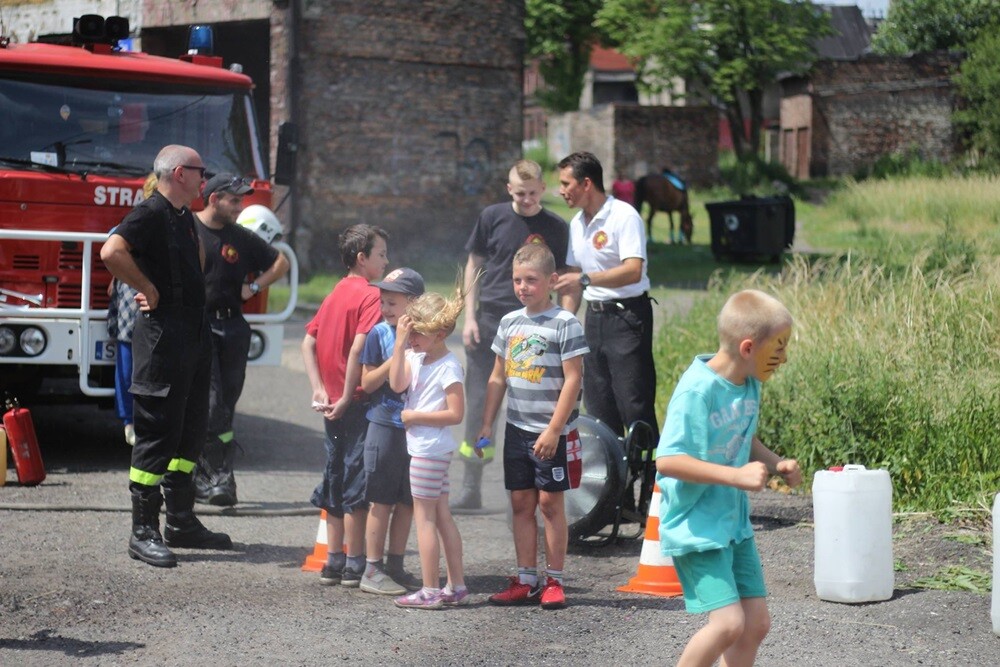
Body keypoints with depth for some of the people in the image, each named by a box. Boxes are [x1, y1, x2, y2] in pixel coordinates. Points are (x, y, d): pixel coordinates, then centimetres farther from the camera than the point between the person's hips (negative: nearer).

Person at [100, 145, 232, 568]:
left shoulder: (184, 217, 14)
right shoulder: (151, 215, -14)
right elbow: (112, 251, -31)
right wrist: (149, 289, -20)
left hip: (194, 335, 10)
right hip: (163, 335, -10)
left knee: (191, 430, 14)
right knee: (158, 432, -7)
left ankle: (181, 521, 23)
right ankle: (144, 531, -2)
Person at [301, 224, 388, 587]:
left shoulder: (334, 294, 13)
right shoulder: (370, 295, -12)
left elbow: (308, 343, 11)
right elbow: (358, 348, -23)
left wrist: (319, 389, 5)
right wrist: (348, 397, -16)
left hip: (333, 404, 8)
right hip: (358, 403, -8)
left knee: (336, 481, 13)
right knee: (357, 484, -2)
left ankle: (333, 561, 18)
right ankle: (354, 565, 1)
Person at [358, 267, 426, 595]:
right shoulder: (380, 333, -2)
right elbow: (368, 383, -6)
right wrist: (397, 357, -16)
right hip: (386, 425, -4)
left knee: (407, 501, 9)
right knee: (382, 501, -1)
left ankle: (395, 566, 19)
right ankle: (373, 570, 5)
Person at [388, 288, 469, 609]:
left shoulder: (448, 366, -16)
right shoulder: (415, 357, 7)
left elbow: (456, 413, -18)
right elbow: (397, 384, -7)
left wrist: (415, 416, -15)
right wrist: (400, 343, -11)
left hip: (429, 449, -9)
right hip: (428, 448, 9)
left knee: (424, 516, -3)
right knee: (442, 516, 12)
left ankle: (430, 591, 1)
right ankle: (456, 585, 18)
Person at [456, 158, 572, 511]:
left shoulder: (555, 228, 3)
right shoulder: (493, 217, 3)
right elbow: (474, 266, 8)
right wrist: (470, 317, 1)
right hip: (489, 320, 0)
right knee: (480, 401, 0)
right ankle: (470, 487, 6)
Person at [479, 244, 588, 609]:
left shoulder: (565, 324, -9)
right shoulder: (509, 323, 9)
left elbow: (573, 379, -13)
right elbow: (498, 378, 16)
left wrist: (554, 430, -17)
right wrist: (487, 423, 11)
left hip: (549, 431, -6)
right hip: (516, 428, 6)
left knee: (550, 502, -1)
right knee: (521, 503, 8)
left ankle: (554, 581, 7)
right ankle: (525, 581, 13)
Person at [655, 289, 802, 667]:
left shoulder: (749, 385, 4)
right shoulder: (697, 390, -22)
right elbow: (667, 461, -27)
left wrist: (775, 463, 2)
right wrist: (737, 476, -31)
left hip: (734, 523, 9)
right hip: (695, 526, -9)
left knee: (757, 622, 7)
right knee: (728, 623, -16)